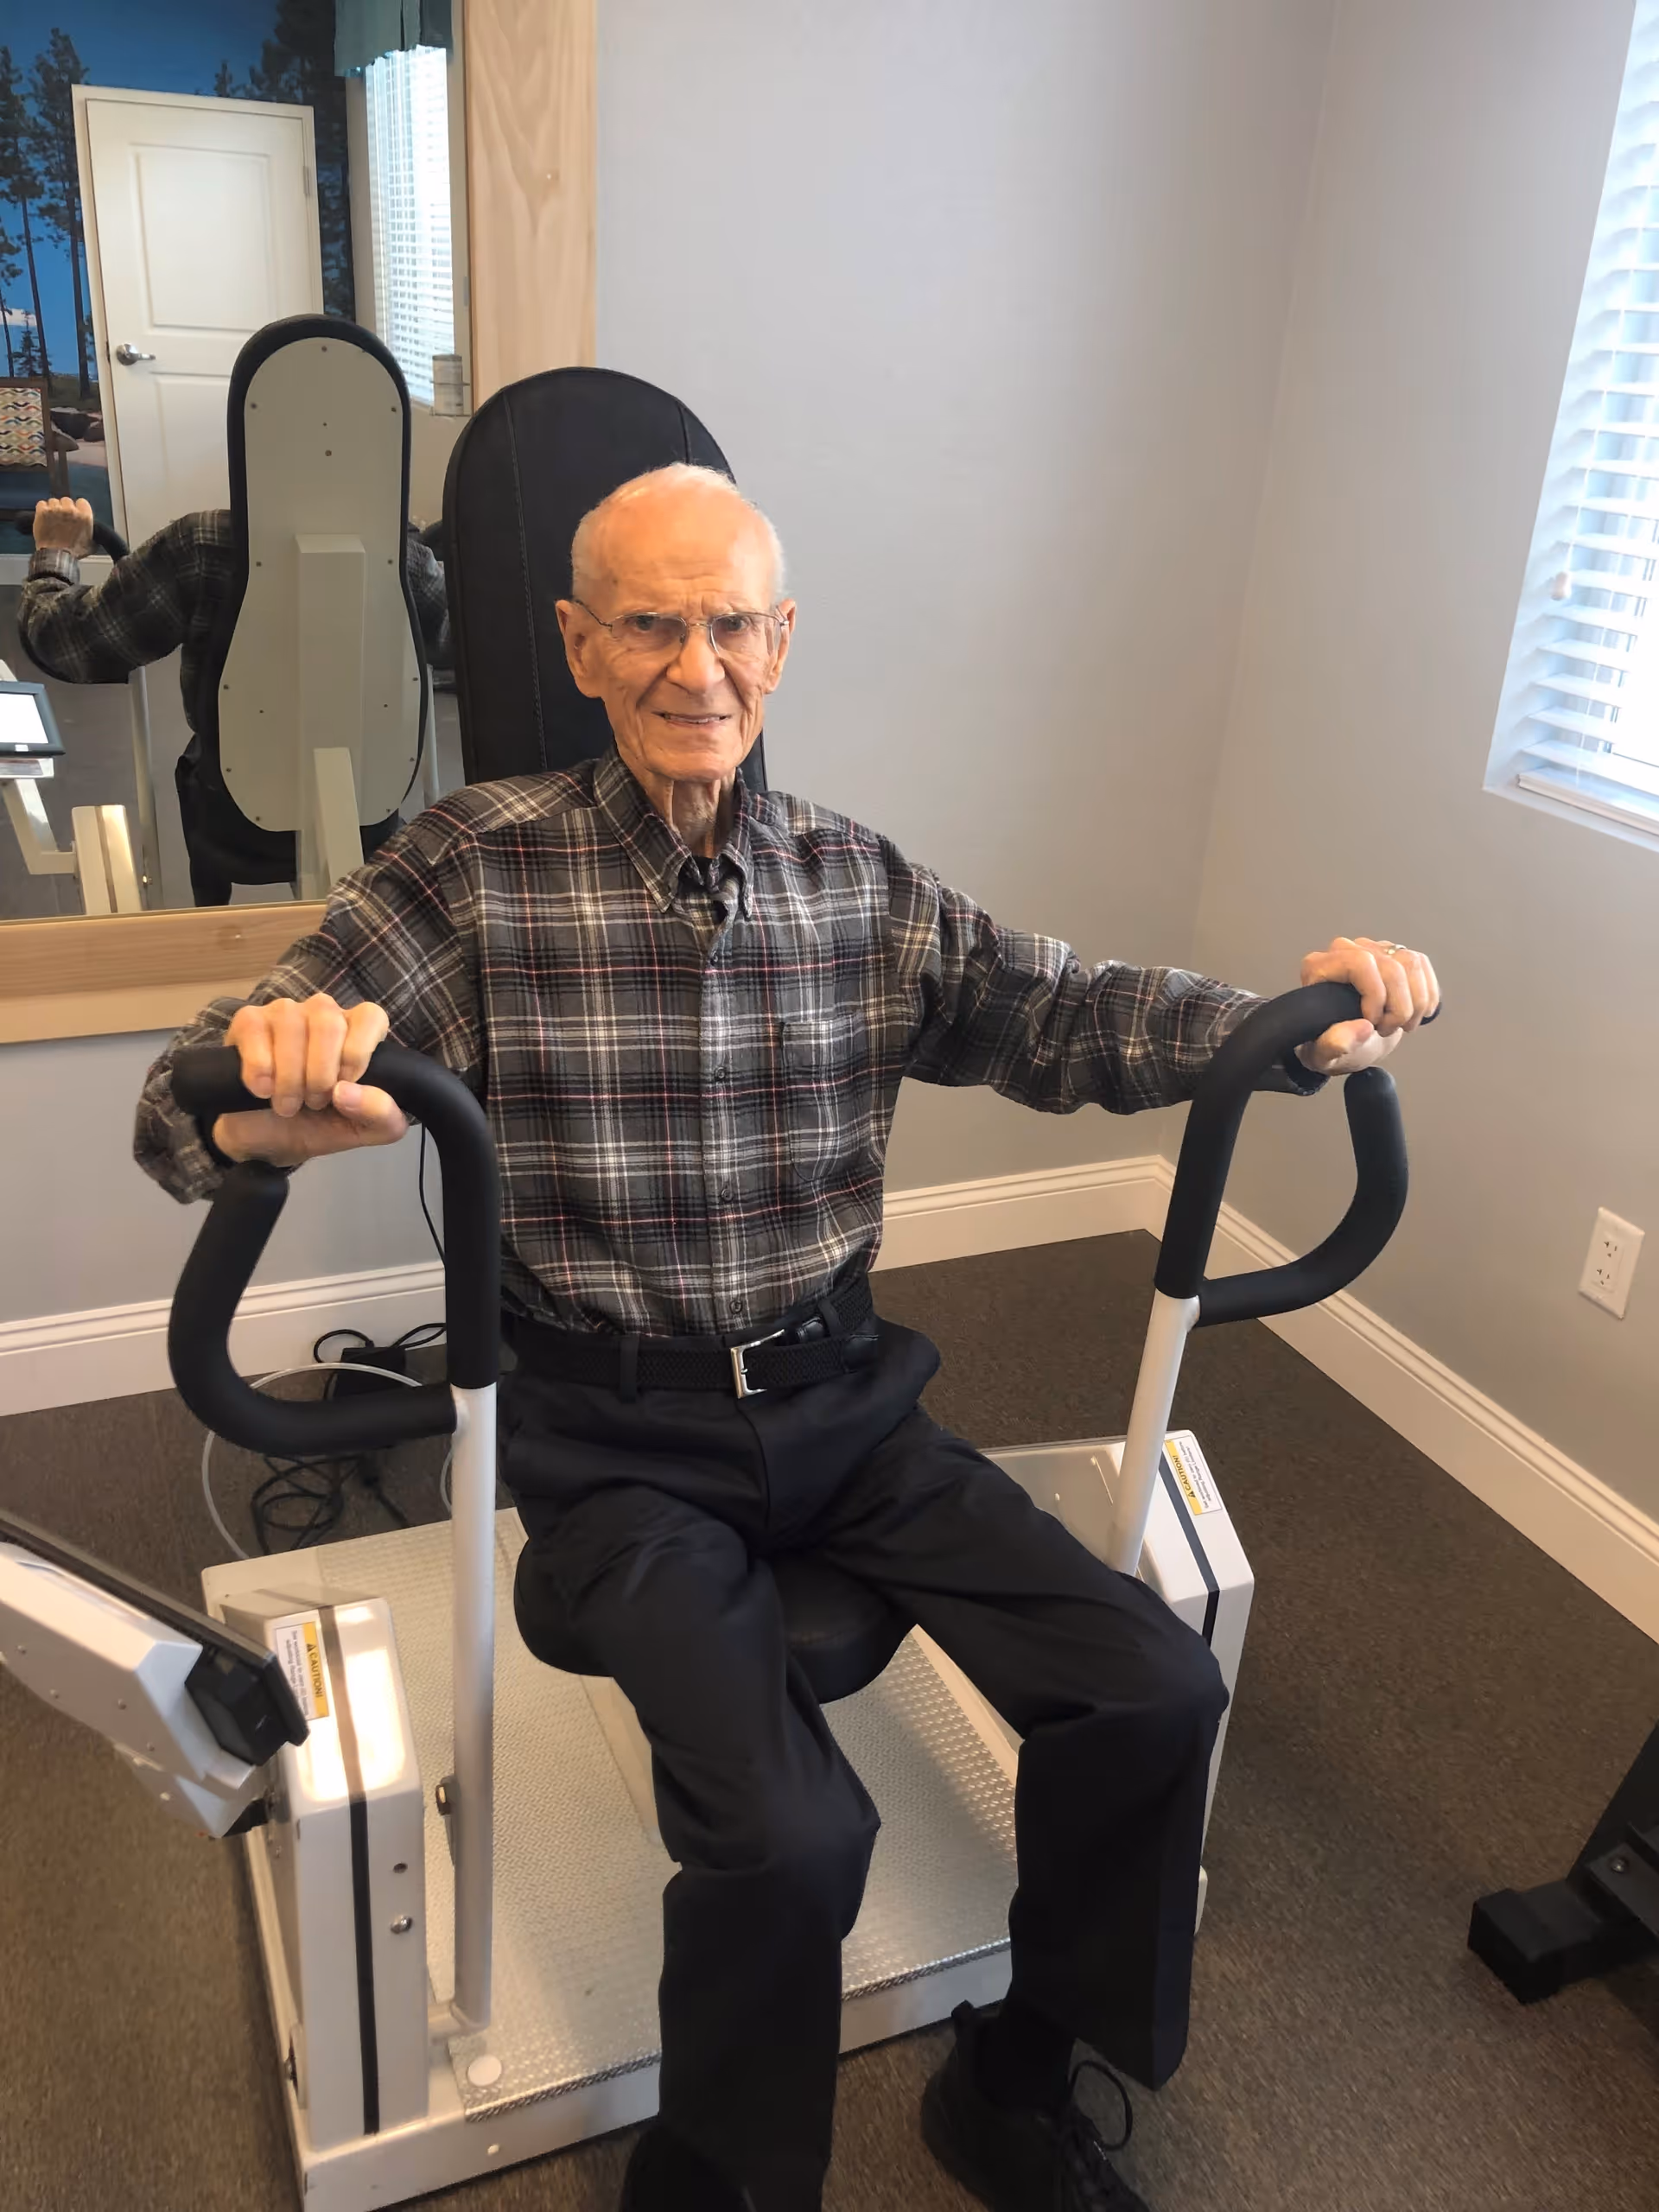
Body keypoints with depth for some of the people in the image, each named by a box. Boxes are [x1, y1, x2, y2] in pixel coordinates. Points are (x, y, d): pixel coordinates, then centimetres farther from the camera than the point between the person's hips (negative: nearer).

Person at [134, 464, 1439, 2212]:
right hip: (617, 1443, -4)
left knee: (1157, 1691, -4)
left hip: (841, 1399, 5)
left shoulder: (855, 880, 5)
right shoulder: (474, 867, -9)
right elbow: (188, 1111, -15)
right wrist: (265, 1101, -41)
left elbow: (1065, 1015, 2)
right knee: (792, 1833, -23)